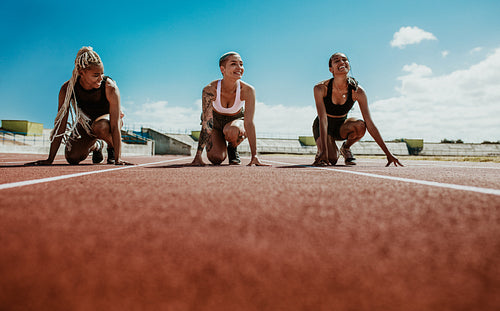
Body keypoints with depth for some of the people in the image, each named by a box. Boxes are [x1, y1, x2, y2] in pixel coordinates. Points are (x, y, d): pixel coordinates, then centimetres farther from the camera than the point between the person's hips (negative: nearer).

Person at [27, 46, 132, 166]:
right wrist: (50, 160, -22)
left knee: (100, 127, -39)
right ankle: (95, 145, 18)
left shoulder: (110, 88, -32)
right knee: (72, 157, -15)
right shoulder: (68, 88, -24)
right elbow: (60, 125, -21)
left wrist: (118, 159, -43)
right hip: (86, 122, 3)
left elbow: (115, 125, -36)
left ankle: (112, 147, -4)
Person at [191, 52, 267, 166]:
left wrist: (254, 156, -37)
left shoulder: (248, 90, -30)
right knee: (216, 158, -21)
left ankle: (233, 150, -1)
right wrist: (198, 155, -38)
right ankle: (220, 146, 16)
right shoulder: (210, 89, -31)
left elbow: (249, 123, -32)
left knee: (232, 131, -37)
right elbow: (206, 124, -32)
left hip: (237, 120, 0)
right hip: (216, 122, 0)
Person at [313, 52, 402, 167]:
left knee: (360, 125, -31)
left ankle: (346, 148, 1)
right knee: (331, 158, -26)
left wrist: (388, 154, -22)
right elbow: (322, 119, -31)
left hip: (341, 127, 2)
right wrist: (324, 150, -40)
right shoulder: (321, 88, -24)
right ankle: (321, 152, 12)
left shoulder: (357, 91, -20)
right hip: (323, 127, -2)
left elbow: (369, 123, -20)